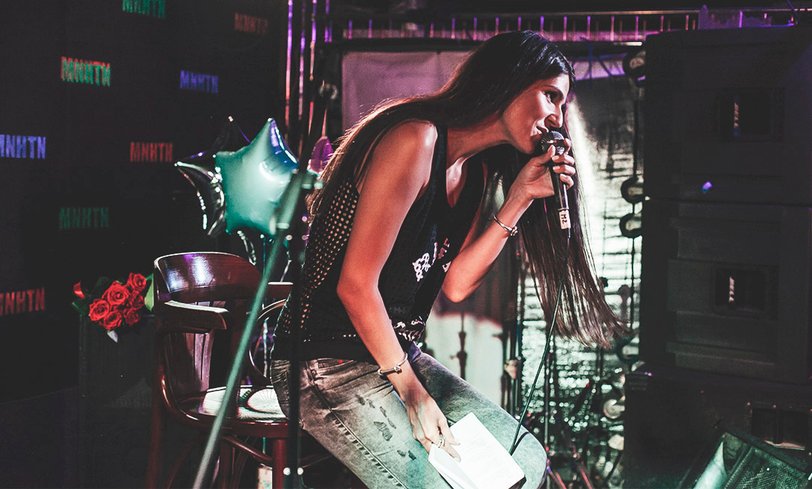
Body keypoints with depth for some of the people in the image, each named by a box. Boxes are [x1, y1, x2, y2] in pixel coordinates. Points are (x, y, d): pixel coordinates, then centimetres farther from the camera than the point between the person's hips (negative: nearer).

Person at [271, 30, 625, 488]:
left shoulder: (476, 172, 12)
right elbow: (355, 284, -20)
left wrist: (520, 196, -3)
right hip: (327, 361, -9)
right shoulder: (417, 139, -17)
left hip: (400, 355, 9)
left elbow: (455, 284, 0)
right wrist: (411, 390, -14)